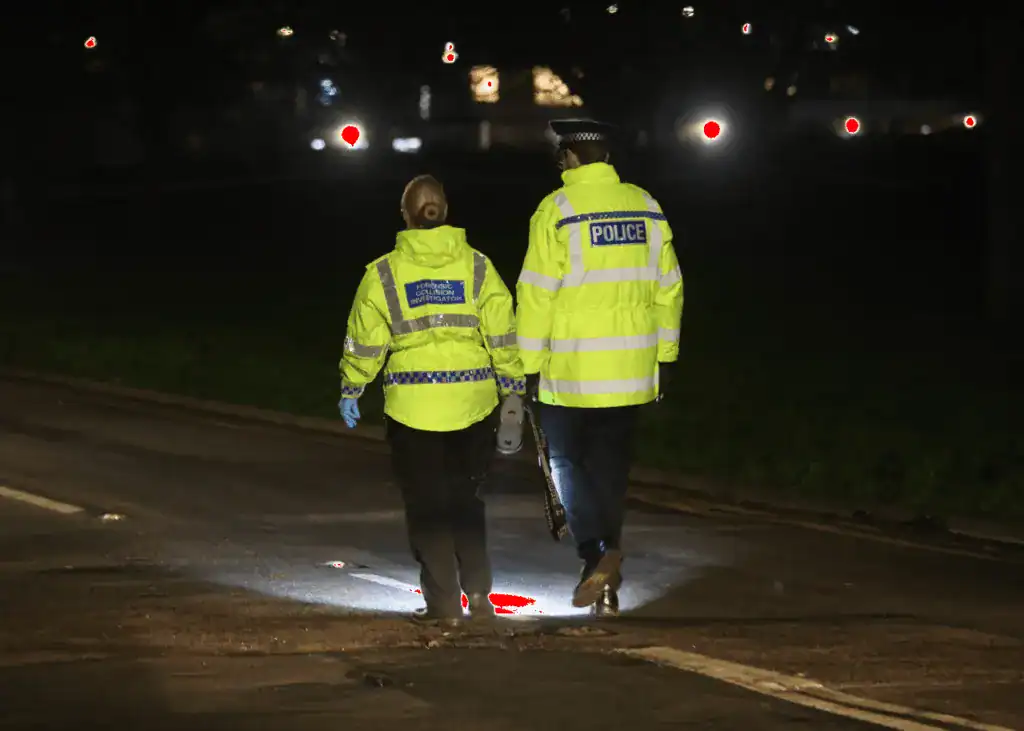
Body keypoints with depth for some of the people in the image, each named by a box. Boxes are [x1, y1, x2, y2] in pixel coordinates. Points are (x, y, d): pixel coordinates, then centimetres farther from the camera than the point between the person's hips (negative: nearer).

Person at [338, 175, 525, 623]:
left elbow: (363, 342, 1)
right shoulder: (477, 267, 1)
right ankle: (477, 590, 5)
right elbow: (504, 334, 1)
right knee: (465, 499, 16)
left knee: (426, 504, 7)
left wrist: (350, 392, 13)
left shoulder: (384, 274, -3)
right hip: (472, 402, 2)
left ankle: (443, 602, 5)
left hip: (412, 408, -2)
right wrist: (514, 387, 11)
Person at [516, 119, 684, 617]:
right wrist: (664, 356, 18)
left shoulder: (557, 211, -10)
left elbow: (537, 294, -11)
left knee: (566, 460, 8)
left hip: (572, 370, -5)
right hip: (631, 370, 5)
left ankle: (597, 552, -14)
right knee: (610, 464, 12)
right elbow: (667, 287, 10)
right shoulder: (645, 207, 6)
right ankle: (608, 589, 13)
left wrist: (530, 365, -4)